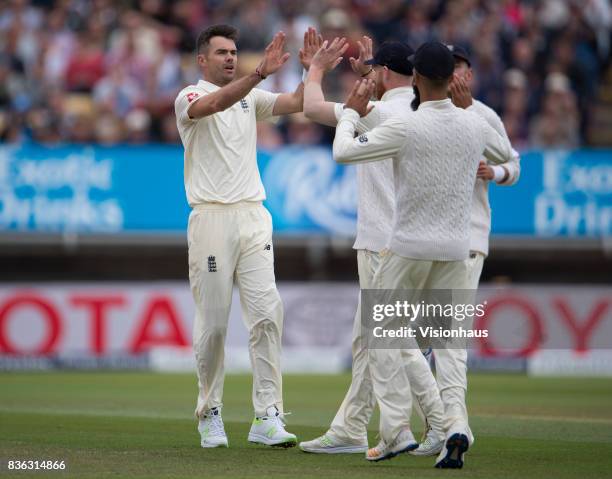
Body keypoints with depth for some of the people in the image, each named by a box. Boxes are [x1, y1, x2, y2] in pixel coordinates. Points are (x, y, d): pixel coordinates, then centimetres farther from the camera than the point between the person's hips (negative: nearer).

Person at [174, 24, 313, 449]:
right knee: (213, 322, -2)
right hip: (212, 218, -4)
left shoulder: (251, 98, 17)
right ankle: (210, 414, 13)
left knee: (267, 313, -8)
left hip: (254, 217, 4)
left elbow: (297, 102, 5)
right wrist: (260, 73, -36)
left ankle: (268, 417, -10)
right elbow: (216, 103, -24)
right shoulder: (189, 98, -1)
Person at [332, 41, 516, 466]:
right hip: (456, 250, 4)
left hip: (409, 248, -4)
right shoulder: (474, 125, 1)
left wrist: (353, 112, 7)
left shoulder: (405, 128, -14)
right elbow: (506, 155, 24)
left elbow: (343, 152, -10)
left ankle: (397, 429, -1)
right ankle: (454, 424, -10)